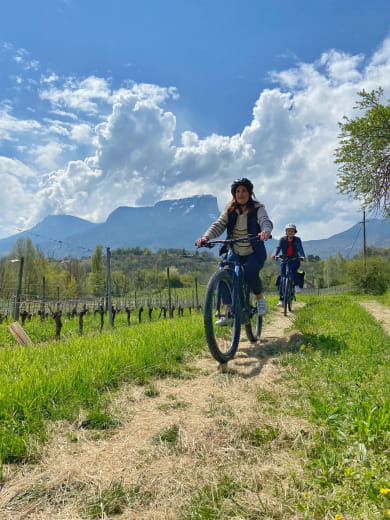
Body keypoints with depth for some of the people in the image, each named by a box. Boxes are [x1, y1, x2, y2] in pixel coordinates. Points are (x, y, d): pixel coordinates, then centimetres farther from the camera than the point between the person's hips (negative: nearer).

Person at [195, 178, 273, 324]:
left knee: (250, 274, -29)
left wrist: (266, 231, -53)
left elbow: (266, 221, -27)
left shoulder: (257, 209, -9)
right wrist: (206, 237, -33)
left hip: (255, 253, -3)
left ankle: (260, 298, 3)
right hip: (236, 253, 4)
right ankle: (228, 312, -1)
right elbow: (218, 225, -13)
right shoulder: (229, 210, -1)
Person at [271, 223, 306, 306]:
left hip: (294, 260, -1)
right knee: (282, 278, -9)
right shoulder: (282, 239, -2)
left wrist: (303, 256, -41)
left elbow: (300, 248, -20)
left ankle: (297, 285, -12)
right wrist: (274, 254, -40)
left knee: (293, 268, -34)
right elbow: (278, 247, -17)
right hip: (284, 259, 1)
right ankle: (281, 298, -5)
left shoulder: (297, 239, -4)